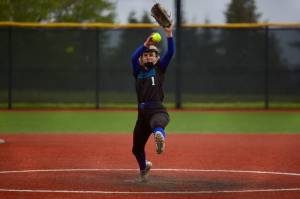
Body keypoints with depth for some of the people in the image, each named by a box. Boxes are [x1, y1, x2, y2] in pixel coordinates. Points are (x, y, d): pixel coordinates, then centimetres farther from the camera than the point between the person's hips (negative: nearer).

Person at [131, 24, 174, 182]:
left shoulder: (159, 68, 12)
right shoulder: (138, 71, 17)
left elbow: (170, 53, -1)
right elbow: (133, 57, -3)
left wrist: (169, 36, -16)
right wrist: (145, 45, -18)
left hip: (157, 109, -4)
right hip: (142, 112, 4)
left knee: (158, 124, -42)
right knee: (137, 148, 16)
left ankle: (159, 135, -77)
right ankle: (144, 167, 46)